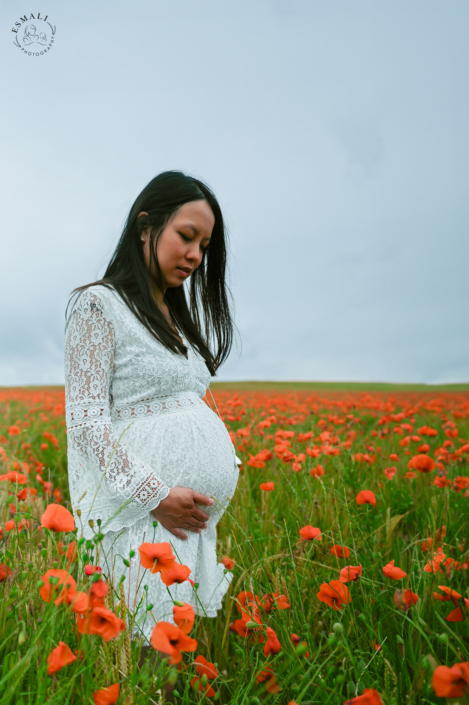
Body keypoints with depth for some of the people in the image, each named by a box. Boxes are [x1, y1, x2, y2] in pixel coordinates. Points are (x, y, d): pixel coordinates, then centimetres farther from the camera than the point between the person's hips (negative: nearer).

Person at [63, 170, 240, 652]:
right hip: (141, 505, -7)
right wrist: (156, 494, -18)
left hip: (198, 511, 7)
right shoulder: (99, 306, -7)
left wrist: (227, 464, 7)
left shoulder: (180, 316, 17)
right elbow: (86, 420, -13)